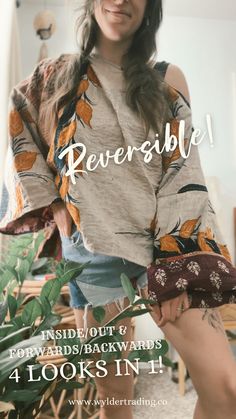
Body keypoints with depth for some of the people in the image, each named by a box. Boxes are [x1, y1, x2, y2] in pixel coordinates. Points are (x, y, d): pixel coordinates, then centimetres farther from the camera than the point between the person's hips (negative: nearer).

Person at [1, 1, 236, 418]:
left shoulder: (167, 79, 7)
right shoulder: (56, 76, 9)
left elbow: (182, 172, -1)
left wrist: (174, 266, -9)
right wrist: (50, 202, 3)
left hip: (164, 244, 1)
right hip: (93, 251, 0)